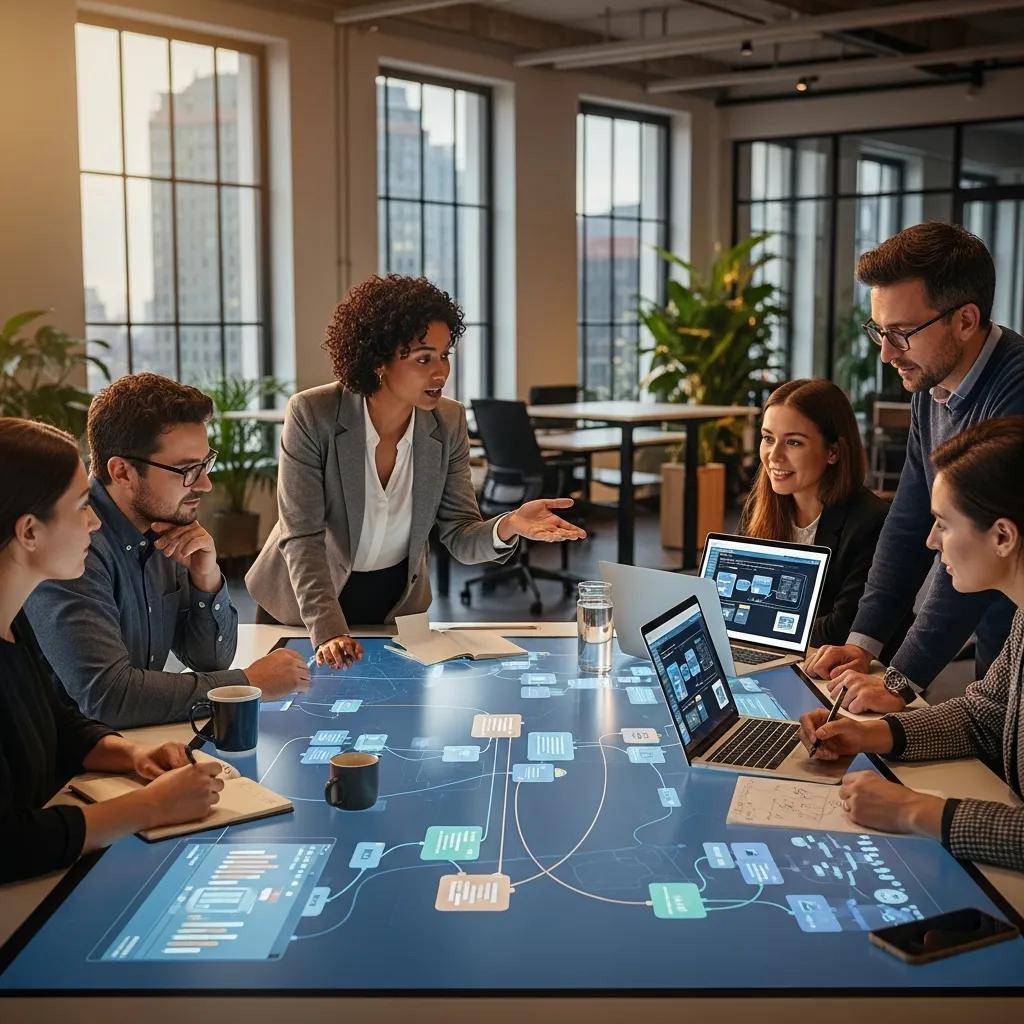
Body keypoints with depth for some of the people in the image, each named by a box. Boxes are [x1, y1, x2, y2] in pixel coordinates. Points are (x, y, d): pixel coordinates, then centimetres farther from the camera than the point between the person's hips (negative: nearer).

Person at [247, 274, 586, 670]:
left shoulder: (448, 422, -14)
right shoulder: (312, 414, -24)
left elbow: (460, 537, -14)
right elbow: (302, 537, -25)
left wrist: (507, 527, -36)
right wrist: (328, 631, -36)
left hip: (397, 602, 3)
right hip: (305, 605, -3)